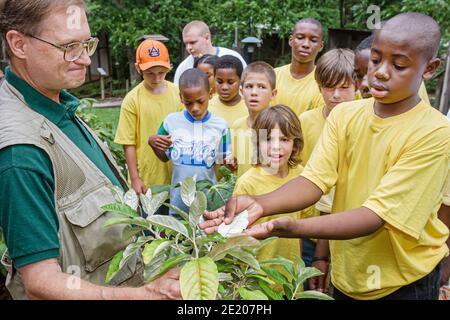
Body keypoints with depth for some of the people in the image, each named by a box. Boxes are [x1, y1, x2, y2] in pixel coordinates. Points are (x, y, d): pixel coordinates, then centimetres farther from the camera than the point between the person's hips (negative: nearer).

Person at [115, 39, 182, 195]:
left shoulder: (177, 93, -2)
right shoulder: (132, 100, -10)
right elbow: (129, 143, -7)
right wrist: (134, 178, -6)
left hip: (176, 174, 3)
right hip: (146, 178, -2)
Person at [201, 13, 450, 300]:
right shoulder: (344, 115, -6)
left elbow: (377, 215, -27)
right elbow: (315, 180, -15)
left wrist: (294, 228, -40)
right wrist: (260, 204, -34)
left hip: (404, 281, -3)